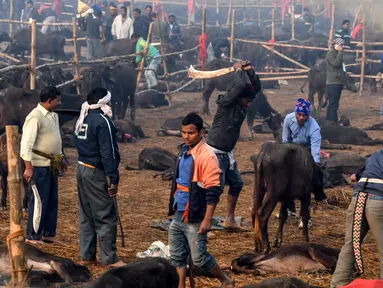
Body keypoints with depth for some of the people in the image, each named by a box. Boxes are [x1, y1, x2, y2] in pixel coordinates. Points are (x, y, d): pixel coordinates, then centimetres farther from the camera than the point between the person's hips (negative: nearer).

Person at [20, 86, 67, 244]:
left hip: (53, 165, 9)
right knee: (39, 201, -4)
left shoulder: (53, 116, 12)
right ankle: (32, 236, 5)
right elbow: (26, 143, -20)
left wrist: (61, 159, 25)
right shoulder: (35, 117, -16)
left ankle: (49, 233, 22)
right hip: (41, 165, -9)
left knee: (52, 200, 13)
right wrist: (28, 167, -24)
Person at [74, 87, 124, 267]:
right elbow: (107, 153, -20)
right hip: (97, 173, -9)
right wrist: (113, 178, -18)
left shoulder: (81, 120, 11)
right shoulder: (102, 121, -17)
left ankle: (87, 255, 18)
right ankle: (109, 258, -3)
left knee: (86, 215, 14)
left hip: (82, 169, 9)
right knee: (106, 217, -4)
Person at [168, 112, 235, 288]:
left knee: (199, 258, 0)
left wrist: (207, 219, -21)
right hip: (178, 215, 8)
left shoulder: (206, 156, -17)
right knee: (176, 257, 8)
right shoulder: (184, 150, 8)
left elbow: (213, 191, -19)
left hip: (195, 218, -8)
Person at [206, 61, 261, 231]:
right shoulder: (226, 102, -17)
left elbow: (257, 87, 11)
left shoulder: (241, 105, 6)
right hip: (215, 153, -9)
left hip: (227, 154, 9)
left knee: (237, 183, 15)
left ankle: (229, 220, 26)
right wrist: (238, 70, -13)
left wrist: (250, 71, -4)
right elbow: (240, 85, -30)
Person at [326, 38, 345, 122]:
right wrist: (340, 52, -17)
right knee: (333, 104, -12)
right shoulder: (331, 53, -9)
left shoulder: (337, 53, 19)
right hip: (333, 83, -10)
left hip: (338, 82, 10)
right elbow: (336, 63, -24)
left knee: (333, 104, 13)